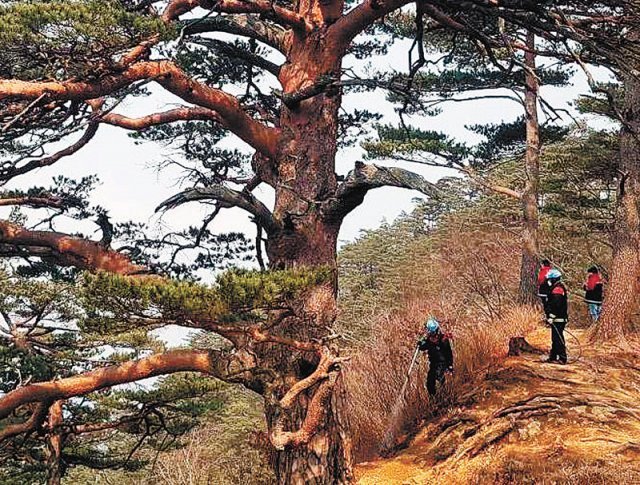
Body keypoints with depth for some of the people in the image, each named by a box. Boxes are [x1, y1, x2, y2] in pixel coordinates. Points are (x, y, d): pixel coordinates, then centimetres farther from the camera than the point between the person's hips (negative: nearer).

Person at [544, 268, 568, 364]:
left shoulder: (557, 289, -17)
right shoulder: (556, 288, 18)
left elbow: (556, 305, -25)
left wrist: (551, 316, -26)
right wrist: (549, 316, 26)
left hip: (558, 319, -11)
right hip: (556, 319, 11)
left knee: (558, 339, -8)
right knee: (555, 338, 16)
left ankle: (562, 358, -6)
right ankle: (553, 357, 23)